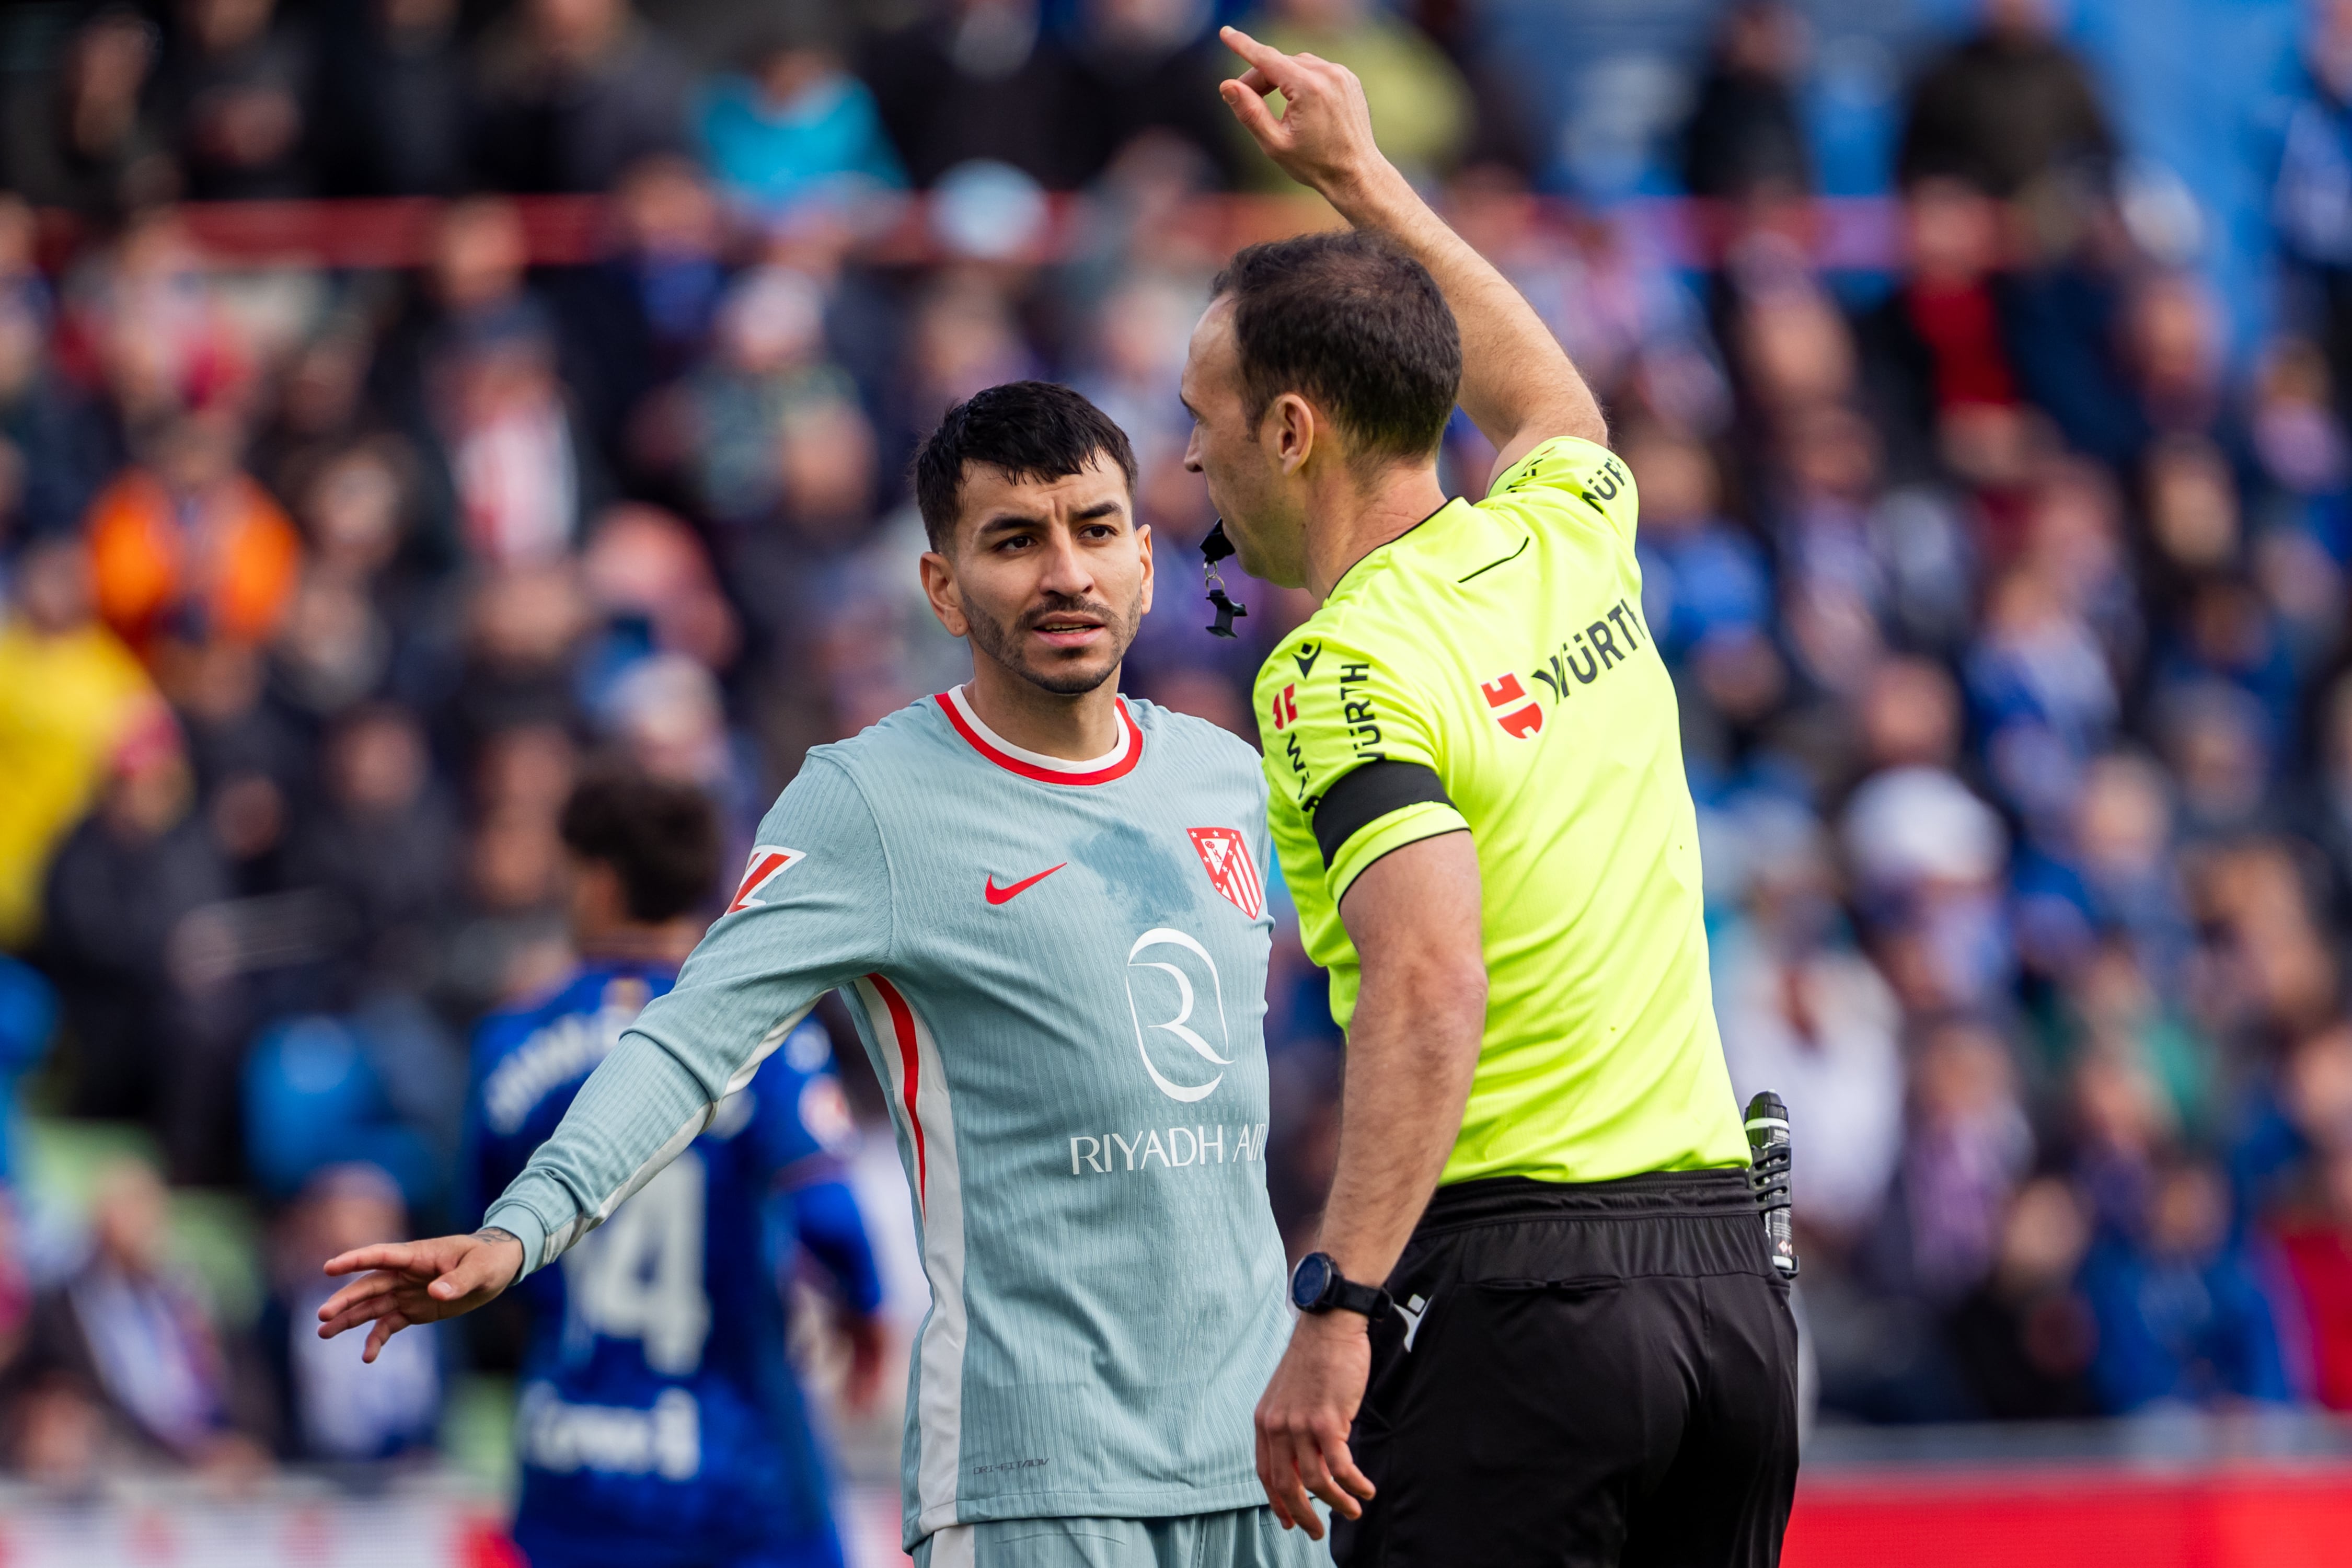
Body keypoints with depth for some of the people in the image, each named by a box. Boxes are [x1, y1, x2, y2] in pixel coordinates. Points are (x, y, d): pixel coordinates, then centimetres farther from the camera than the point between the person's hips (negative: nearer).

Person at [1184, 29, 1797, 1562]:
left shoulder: (1345, 672, -11)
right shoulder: (1569, 539, 11)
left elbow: (1428, 987, -25)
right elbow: (1551, 402, 38)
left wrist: (1336, 1312, -28)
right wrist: (1362, 175, 45)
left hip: (1514, 1280, -8)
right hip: (1726, 1261, 8)